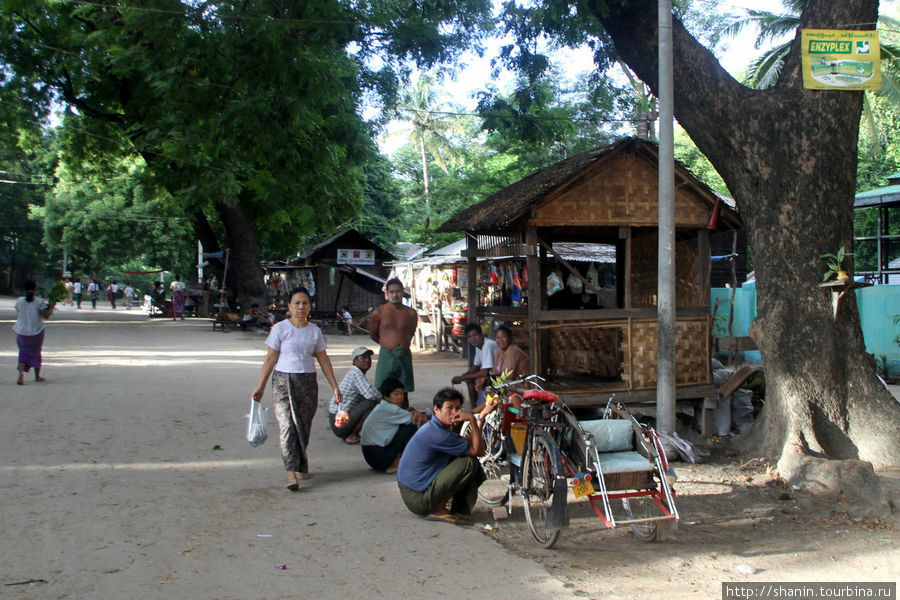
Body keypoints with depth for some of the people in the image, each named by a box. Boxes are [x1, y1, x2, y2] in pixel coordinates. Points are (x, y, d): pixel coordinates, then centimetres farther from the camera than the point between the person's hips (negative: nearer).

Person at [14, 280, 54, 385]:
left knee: (23, 352, 12)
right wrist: (51, 307, 7)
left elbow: (17, 316, 7)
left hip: (22, 332, 1)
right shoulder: (39, 301, -10)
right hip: (36, 332, -1)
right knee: (36, 352, 16)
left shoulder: (19, 301, -3)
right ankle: (37, 376, 26)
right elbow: (46, 315, -9)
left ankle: (21, 373, -12)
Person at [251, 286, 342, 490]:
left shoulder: (315, 331, 8)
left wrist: (335, 387, 10)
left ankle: (301, 466, 24)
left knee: (304, 427, 5)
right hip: (283, 381, -3)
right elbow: (270, 358, 0)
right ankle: (291, 473, -16)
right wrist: (260, 387, -2)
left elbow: (324, 360, 12)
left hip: (307, 382, 3)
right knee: (287, 426, -12)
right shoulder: (280, 329, -1)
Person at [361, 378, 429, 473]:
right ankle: (393, 464, -9)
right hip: (377, 457, -10)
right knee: (411, 427, -11)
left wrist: (415, 412, -11)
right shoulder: (388, 408, -16)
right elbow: (414, 419, -14)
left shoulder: (382, 407, 14)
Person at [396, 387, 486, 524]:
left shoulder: (433, 427, 9)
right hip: (418, 499, -10)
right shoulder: (437, 434, -23)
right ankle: (438, 509, -8)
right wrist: (472, 420, -18)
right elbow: (477, 450, -17)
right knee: (470, 463, -18)